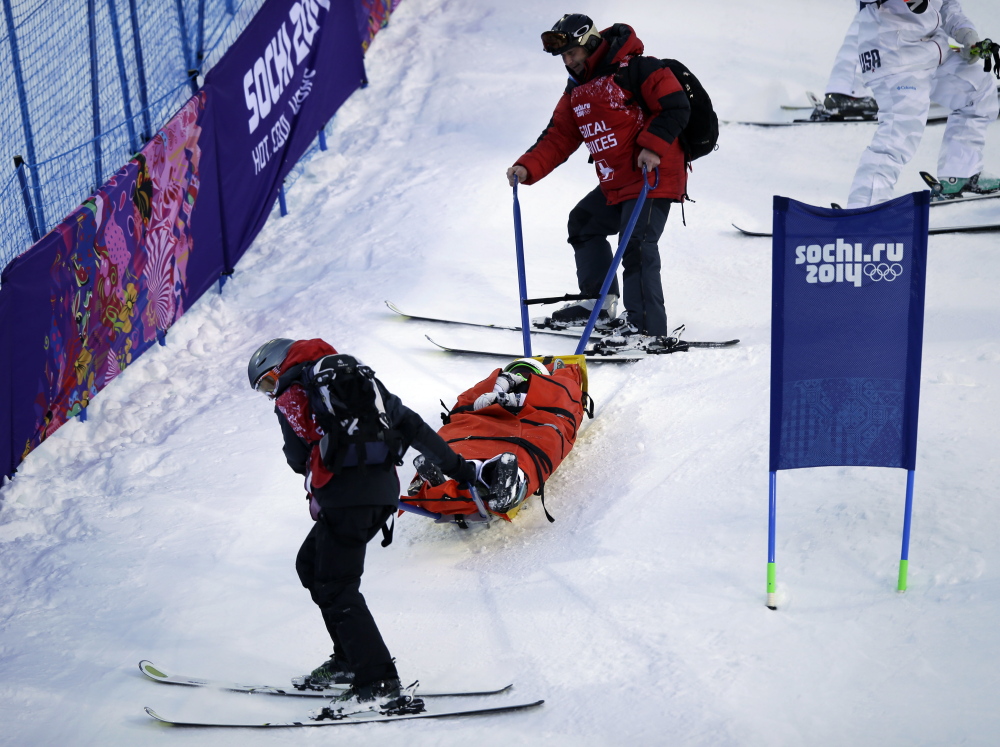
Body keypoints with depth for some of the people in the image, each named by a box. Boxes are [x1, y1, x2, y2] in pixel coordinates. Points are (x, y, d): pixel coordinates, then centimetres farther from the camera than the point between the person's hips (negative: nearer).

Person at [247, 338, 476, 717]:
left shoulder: (291, 393, 4)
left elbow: (299, 456, -3)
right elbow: (410, 423, 19)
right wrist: (456, 466, 19)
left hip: (347, 494, -8)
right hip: (384, 488, 8)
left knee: (337, 589, -4)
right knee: (310, 565, 21)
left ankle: (380, 685, -12)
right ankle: (349, 660, 19)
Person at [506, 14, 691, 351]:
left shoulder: (636, 70, -12)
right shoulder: (576, 91, 15)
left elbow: (676, 106, -15)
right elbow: (558, 138, 13)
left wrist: (652, 147, -24)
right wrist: (527, 167, -2)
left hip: (653, 176, -10)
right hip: (614, 184, 10)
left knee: (636, 245, -19)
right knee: (583, 223, 19)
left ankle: (647, 329, -18)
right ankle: (600, 304, 26)